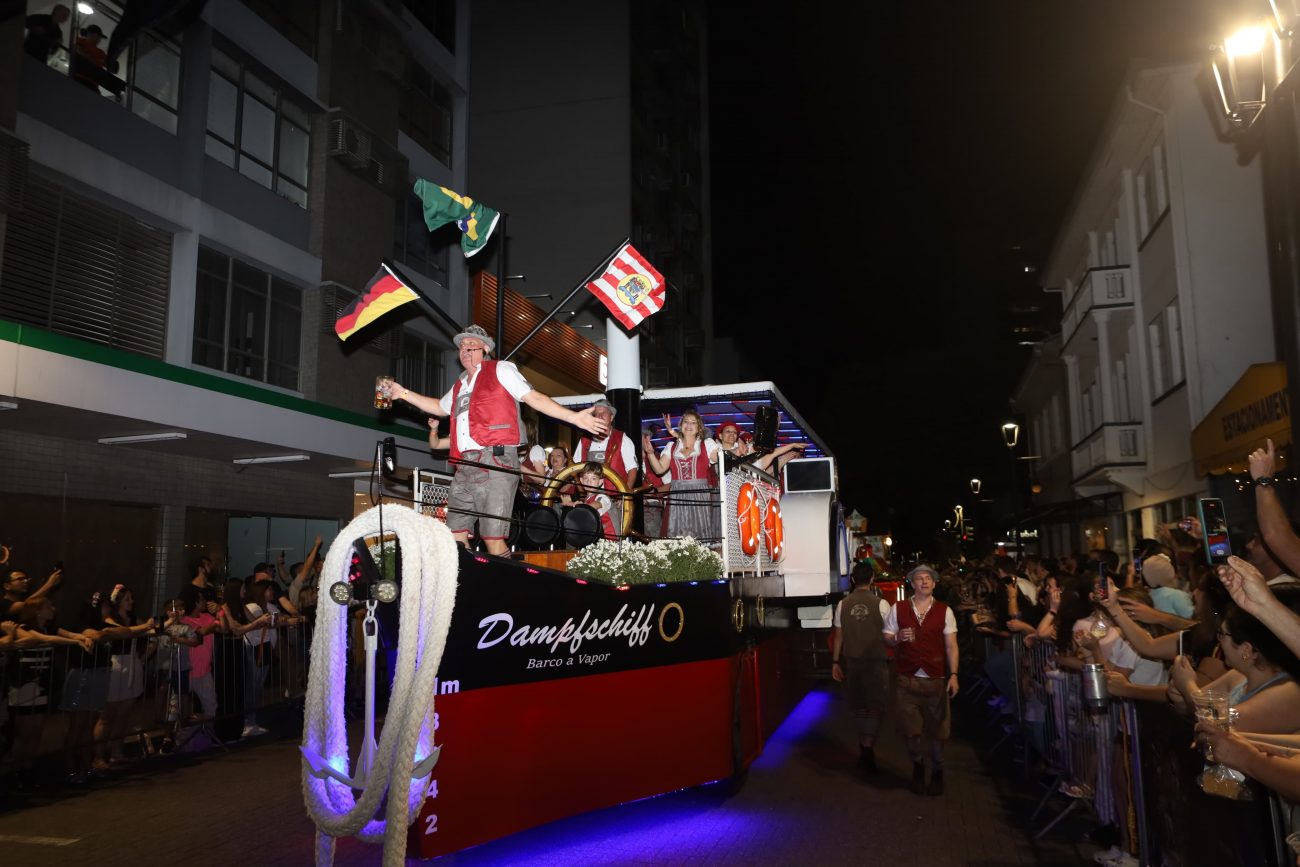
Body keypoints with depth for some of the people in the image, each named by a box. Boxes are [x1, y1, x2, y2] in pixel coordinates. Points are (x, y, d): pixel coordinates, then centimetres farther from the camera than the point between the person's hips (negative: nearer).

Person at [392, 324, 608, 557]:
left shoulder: (501, 370, 6)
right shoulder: (460, 385, 26)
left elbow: (534, 398, -2)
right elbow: (439, 407, 43)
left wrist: (575, 417, -11)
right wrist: (405, 394, 36)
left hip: (495, 463, -7)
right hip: (465, 468, 8)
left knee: (493, 537, -12)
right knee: (455, 534, 6)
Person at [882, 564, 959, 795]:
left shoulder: (944, 611, 1)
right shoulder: (898, 609, 3)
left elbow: (951, 645, -2)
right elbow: (886, 638, 7)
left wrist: (953, 675, -10)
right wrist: (898, 638, -16)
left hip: (936, 679, -1)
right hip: (907, 679, 1)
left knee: (936, 729, 7)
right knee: (911, 729, 7)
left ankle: (937, 771, 31)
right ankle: (917, 765, 35)